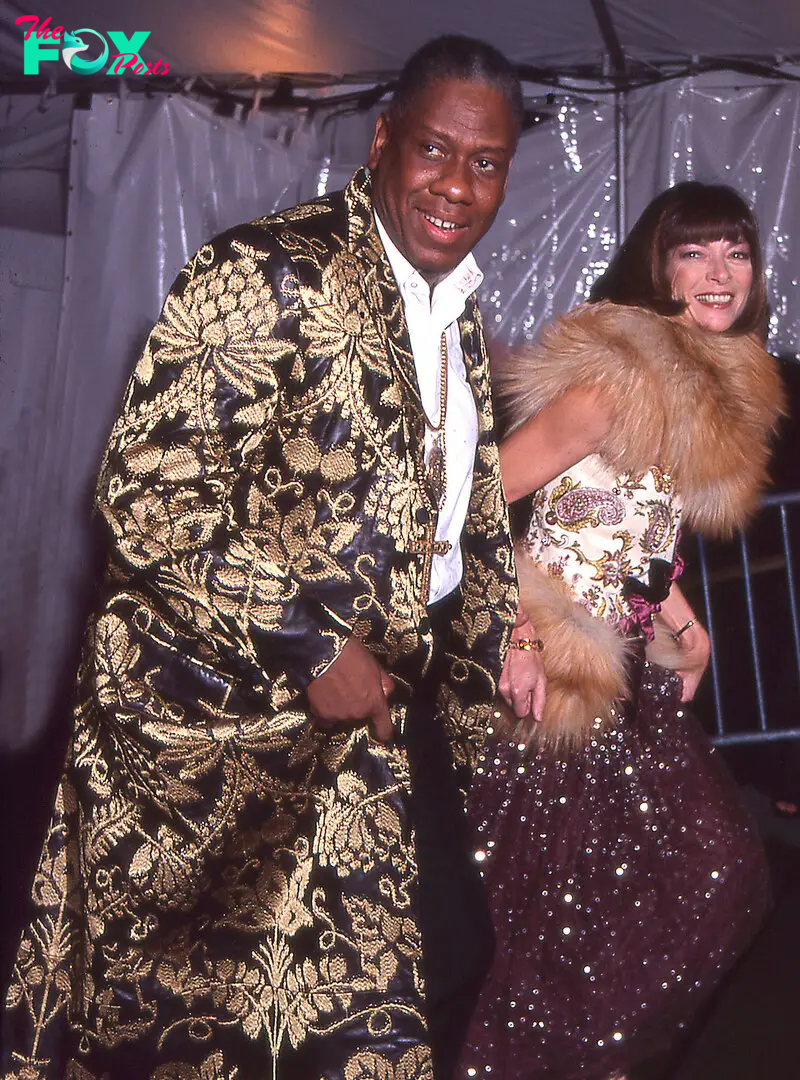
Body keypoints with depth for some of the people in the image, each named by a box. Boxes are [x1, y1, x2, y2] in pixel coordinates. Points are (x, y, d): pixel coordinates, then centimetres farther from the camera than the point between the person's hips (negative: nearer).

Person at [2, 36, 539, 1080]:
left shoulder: (460, 310, 10)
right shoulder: (269, 272, -16)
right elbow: (148, 487, -22)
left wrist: (493, 639, 12)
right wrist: (308, 645, -23)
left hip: (389, 694, 8)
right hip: (231, 710, -8)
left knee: (452, 951, 14)